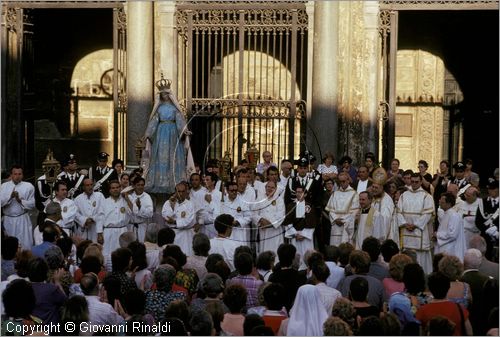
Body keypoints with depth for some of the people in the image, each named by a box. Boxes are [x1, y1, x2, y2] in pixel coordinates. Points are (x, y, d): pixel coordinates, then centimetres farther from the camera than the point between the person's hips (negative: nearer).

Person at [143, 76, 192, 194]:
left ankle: (174, 184, -6)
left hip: (173, 133, -2)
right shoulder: (158, 107, 11)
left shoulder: (174, 107, 5)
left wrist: (184, 130, -20)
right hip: (161, 132, 2)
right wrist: (147, 133, -3)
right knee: (160, 157, -3)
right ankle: (159, 184, -4)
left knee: (173, 157, -5)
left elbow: (180, 119, -4)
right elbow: (153, 120, 7)